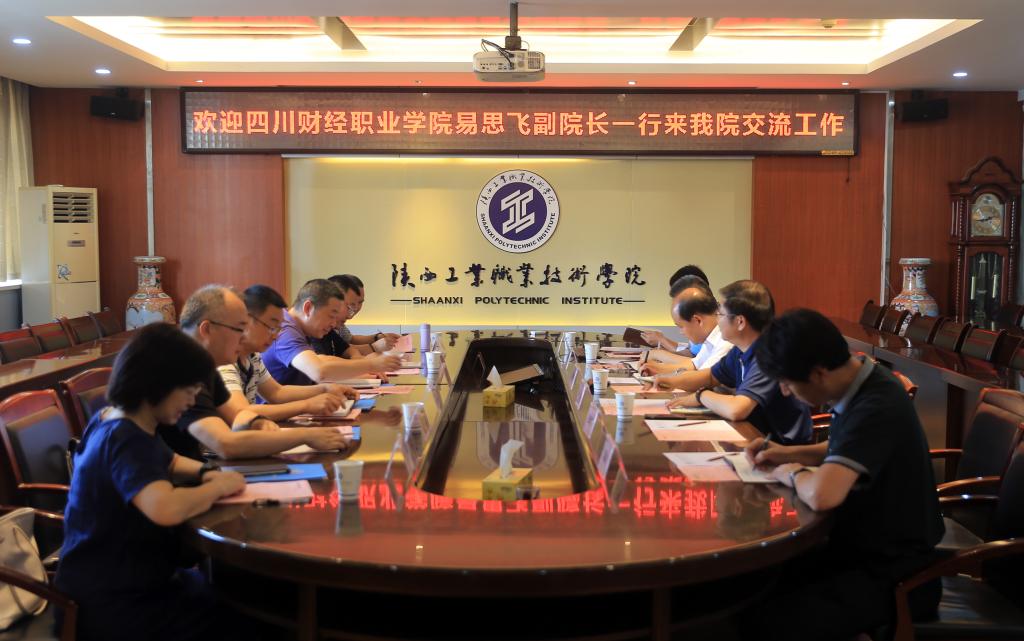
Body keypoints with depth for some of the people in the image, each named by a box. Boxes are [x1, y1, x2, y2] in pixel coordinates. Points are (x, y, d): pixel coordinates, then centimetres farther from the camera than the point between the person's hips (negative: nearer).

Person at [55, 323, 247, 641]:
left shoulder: (120, 423, 4)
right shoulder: (125, 439, -25)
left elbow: (168, 462, 23)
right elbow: (165, 509, -44)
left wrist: (206, 473, 1)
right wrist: (219, 485, -25)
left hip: (118, 580, 9)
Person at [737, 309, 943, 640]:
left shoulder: (876, 408, -28)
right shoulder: (861, 383, 1)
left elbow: (822, 494, -41)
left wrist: (792, 473, -18)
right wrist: (788, 453, 6)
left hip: (893, 576, -9)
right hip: (865, 544, 10)